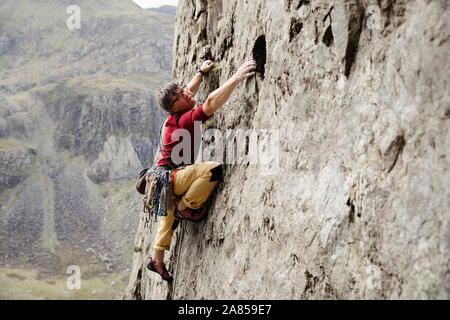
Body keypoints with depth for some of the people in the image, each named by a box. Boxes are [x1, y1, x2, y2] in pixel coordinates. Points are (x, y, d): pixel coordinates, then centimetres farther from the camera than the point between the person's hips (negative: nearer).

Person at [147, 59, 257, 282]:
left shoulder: (175, 116, 6)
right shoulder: (185, 119, -22)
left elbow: (190, 90, 27)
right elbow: (212, 103, -37)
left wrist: (201, 72, 33)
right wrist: (236, 78, -39)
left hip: (165, 176, 11)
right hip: (170, 177, -11)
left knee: (170, 214, 28)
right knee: (213, 169, -29)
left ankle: (157, 259, 40)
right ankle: (185, 207, -10)